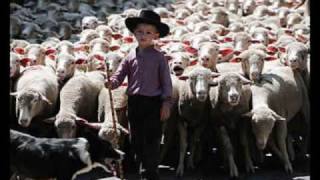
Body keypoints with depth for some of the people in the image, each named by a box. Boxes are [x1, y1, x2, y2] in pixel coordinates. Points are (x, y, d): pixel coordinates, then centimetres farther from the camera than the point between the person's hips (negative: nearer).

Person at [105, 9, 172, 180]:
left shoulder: (159, 57, -2)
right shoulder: (131, 56, 7)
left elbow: (166, 82, -1)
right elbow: (119, 74, 4)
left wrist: (166, 103, -7)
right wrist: (112, 82, -18)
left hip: (153, 102, -4)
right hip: (134, 102, 4)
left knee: (151, 140, -2)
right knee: (136, 139, 12)